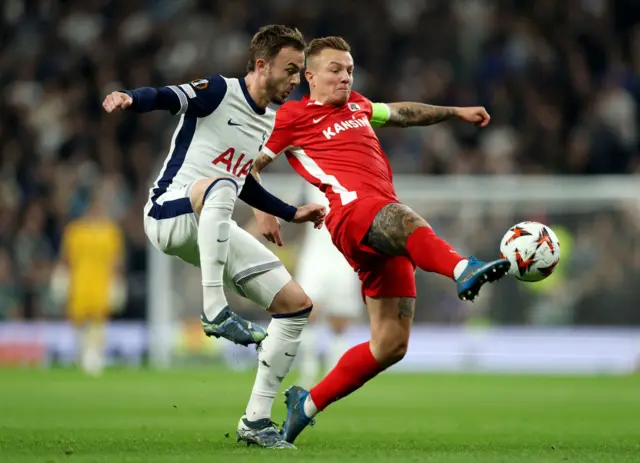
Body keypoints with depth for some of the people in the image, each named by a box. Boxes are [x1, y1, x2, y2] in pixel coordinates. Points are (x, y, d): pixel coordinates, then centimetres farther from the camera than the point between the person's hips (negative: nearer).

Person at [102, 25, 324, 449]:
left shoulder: (270, 123, 16)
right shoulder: (219, 92, -7)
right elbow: (164, 97, -23)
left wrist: (291, 213, 26)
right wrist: (130, 98, -44)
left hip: (212, 231, 8)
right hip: (170, 215, -8)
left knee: (297, 305, 2)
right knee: (219, 185, -42)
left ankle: (256, 421, 6)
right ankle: (215, 310, -45)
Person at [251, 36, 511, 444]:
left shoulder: (357, 106, 29)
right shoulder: (293, 116, 10)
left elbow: (401, 113, 46)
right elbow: (247, 165, 12)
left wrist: (456, 112, 48)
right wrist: (262, 212, -2)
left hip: (387, 237, 8)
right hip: (351, 210, -7)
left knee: (392, 344, -2)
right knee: (401, 216, -42)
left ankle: (308, 404, 12)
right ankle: (463, 270, -74)